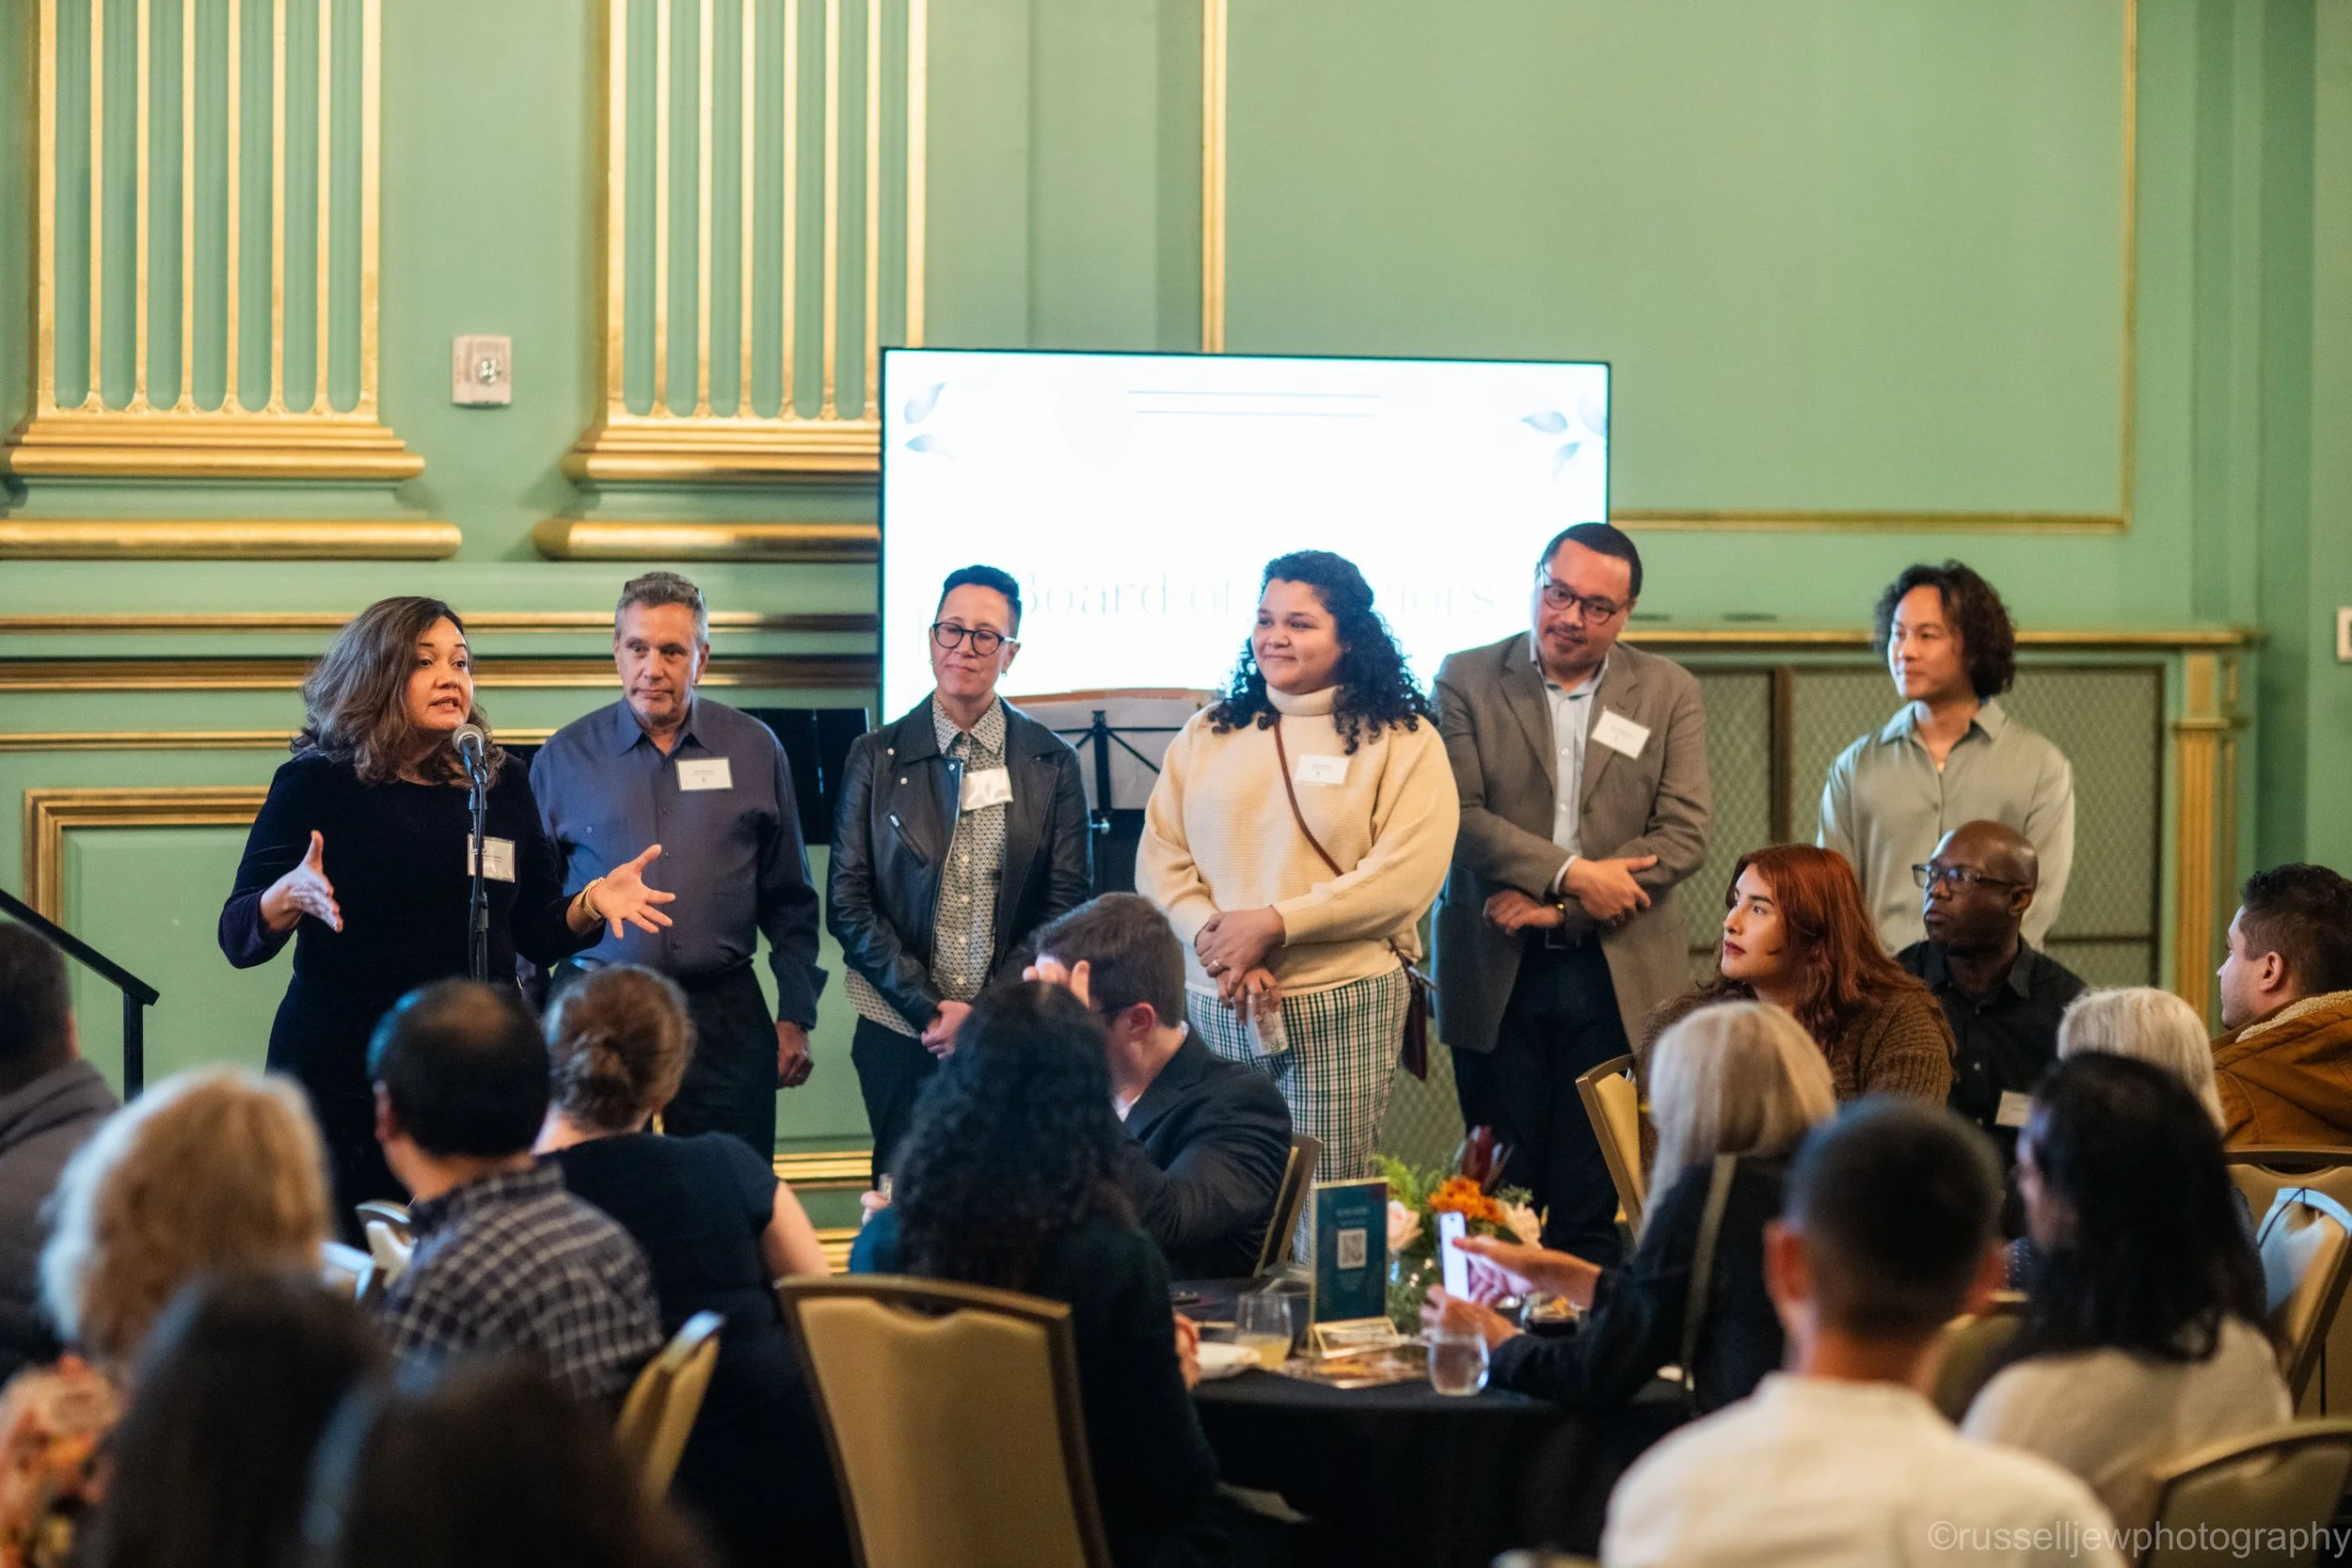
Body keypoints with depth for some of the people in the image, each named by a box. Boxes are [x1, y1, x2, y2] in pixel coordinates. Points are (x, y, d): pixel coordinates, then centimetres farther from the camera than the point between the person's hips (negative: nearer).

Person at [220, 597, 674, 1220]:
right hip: (342, 1081, -3)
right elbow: (238, 939, -5)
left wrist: (592, 903, -4)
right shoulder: (316, 784, -3)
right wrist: (290, 897, -25)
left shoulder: (501, 783, 8)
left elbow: (539, 935, 15)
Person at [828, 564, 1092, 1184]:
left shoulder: (1052, 764, 5)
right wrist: (929, 1007, -8)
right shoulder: (877, 757, 5)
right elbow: (848, 903, 2)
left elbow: (1068, 906, 2)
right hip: (900, 1038, 0)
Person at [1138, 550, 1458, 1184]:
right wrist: (1214, 940, -10)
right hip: (1214, 1006, 3)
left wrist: (1272, 924, -14)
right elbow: (1159, 863, 8)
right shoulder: (1206, 734, 14)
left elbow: (1404, 877, -9)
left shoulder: (1402, 741, 2)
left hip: (1341, 1007, -3)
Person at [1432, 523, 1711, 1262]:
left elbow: (1684, 835, -1)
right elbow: (1457, 816, -6)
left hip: (1618, 979, 0)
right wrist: (1570, 873, -16)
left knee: (1593, 1208, -2)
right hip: (1497, 976, 0)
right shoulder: (1466, 680, 5)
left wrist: (1554, 903, -10)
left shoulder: (1669, 692, 8)